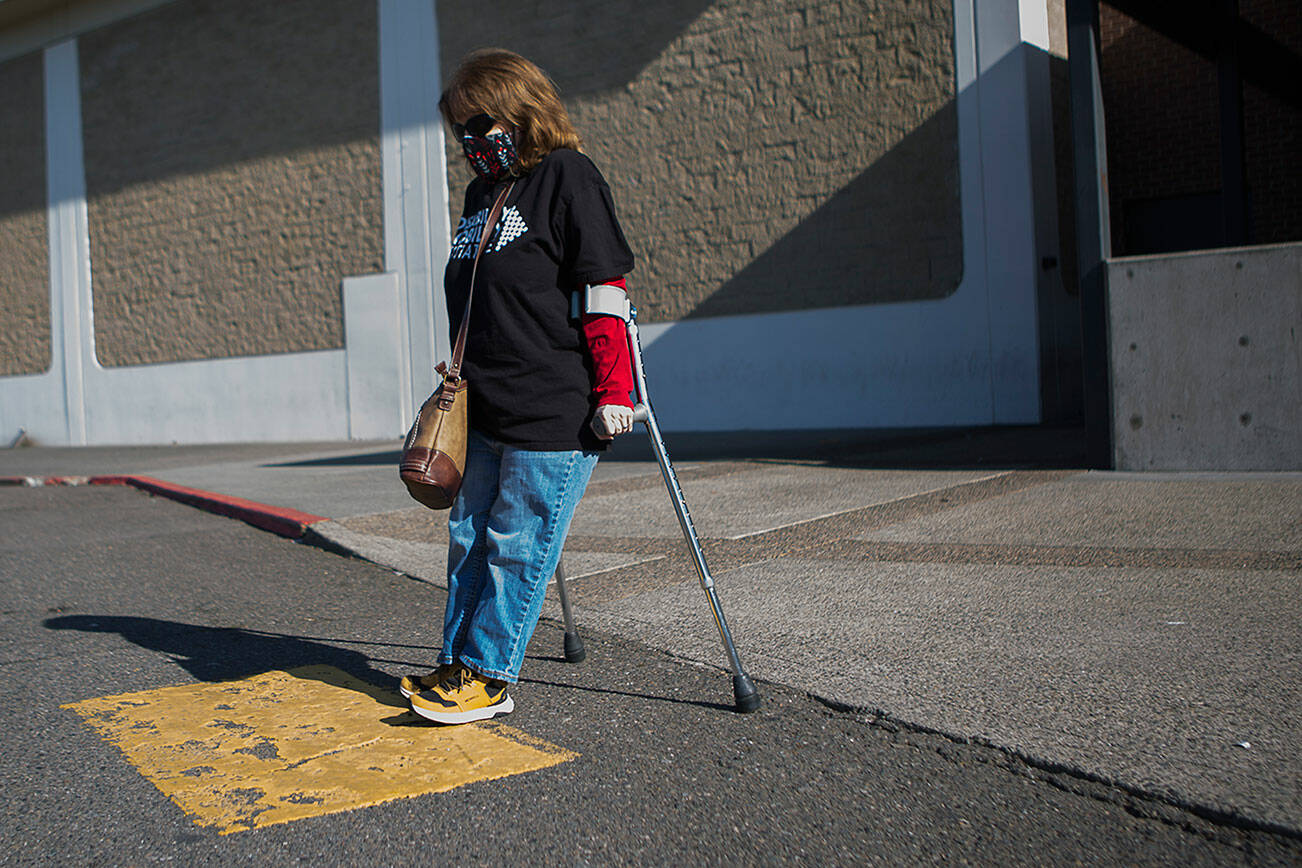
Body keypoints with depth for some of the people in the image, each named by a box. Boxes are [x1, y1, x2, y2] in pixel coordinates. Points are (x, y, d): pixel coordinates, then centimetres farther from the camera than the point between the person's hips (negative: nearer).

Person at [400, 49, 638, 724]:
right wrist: (461, 376, 26)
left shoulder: (566, 177, -8)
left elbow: (605, 291, -13)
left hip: (554, 413, -8)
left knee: (517, 544, -1)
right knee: (469, 536, 13)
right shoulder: (481, 193, 17)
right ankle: (458, 661, 25)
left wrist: (613, 390, -17)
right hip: (484, 410, 8)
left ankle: (488, 676, 9)